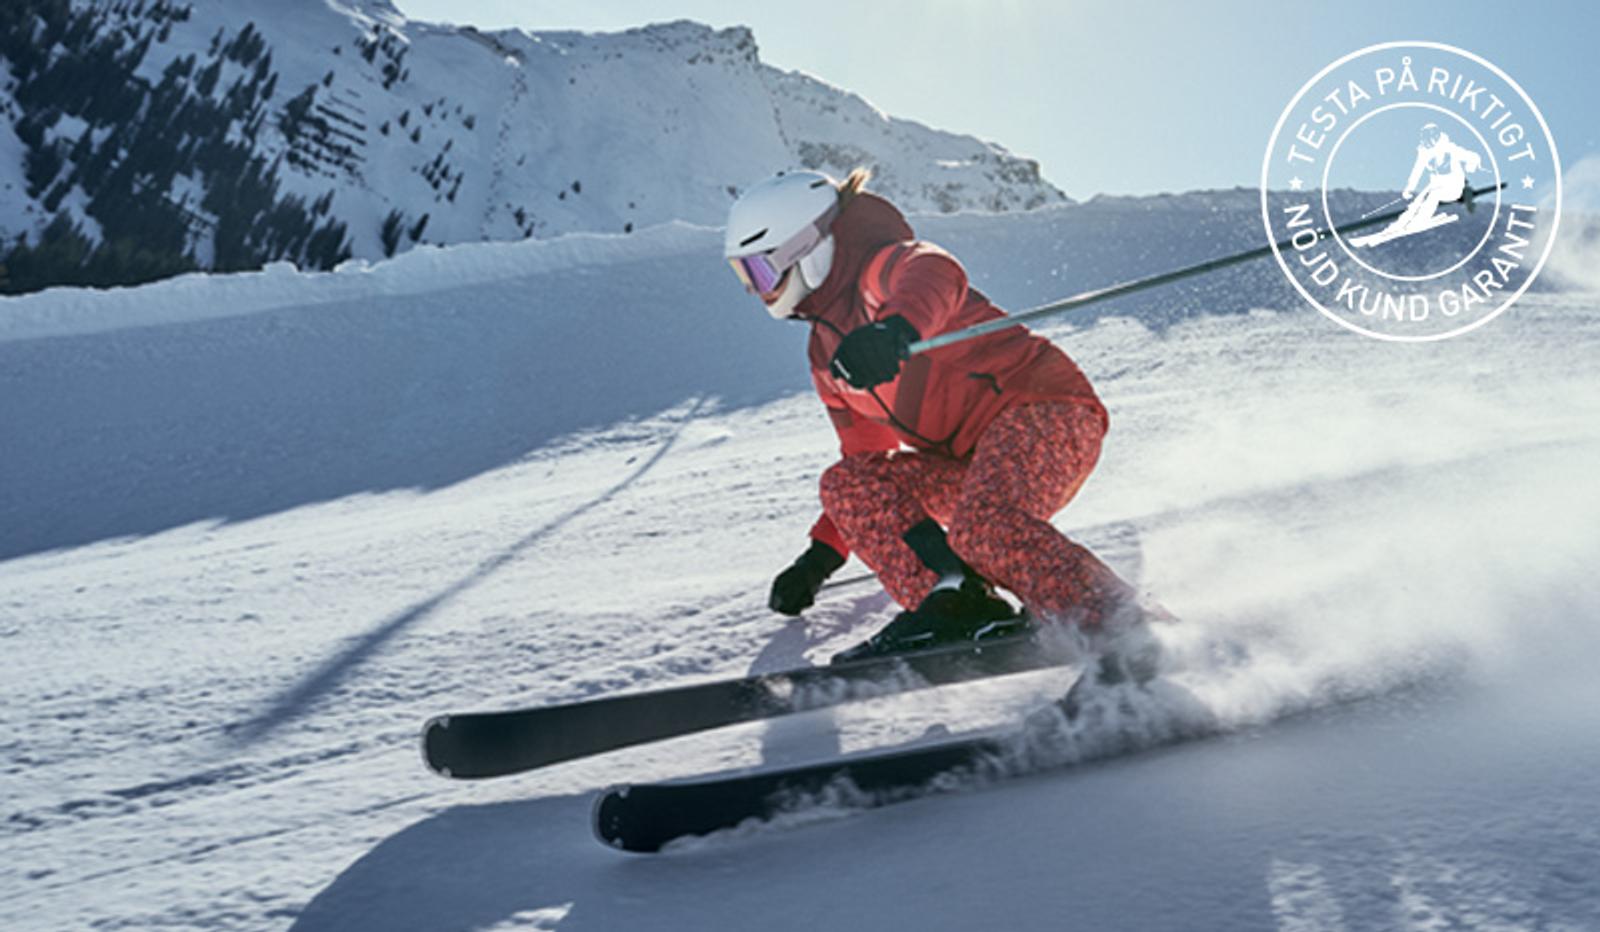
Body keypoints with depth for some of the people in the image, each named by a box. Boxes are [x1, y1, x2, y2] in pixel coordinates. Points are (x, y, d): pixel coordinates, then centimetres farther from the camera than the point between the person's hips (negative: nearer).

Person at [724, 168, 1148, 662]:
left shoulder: (884, 267, -7)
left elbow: (936, 275, -34)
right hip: (973, 461, 9)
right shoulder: (826, 354, 18)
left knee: (981, 526, -34)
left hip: (1044, 408, -9)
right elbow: (866, 456, 26)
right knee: (846, 484, -3)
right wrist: (821, 555, 23)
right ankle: (953, 605, -16)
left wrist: (898, 327, -57)